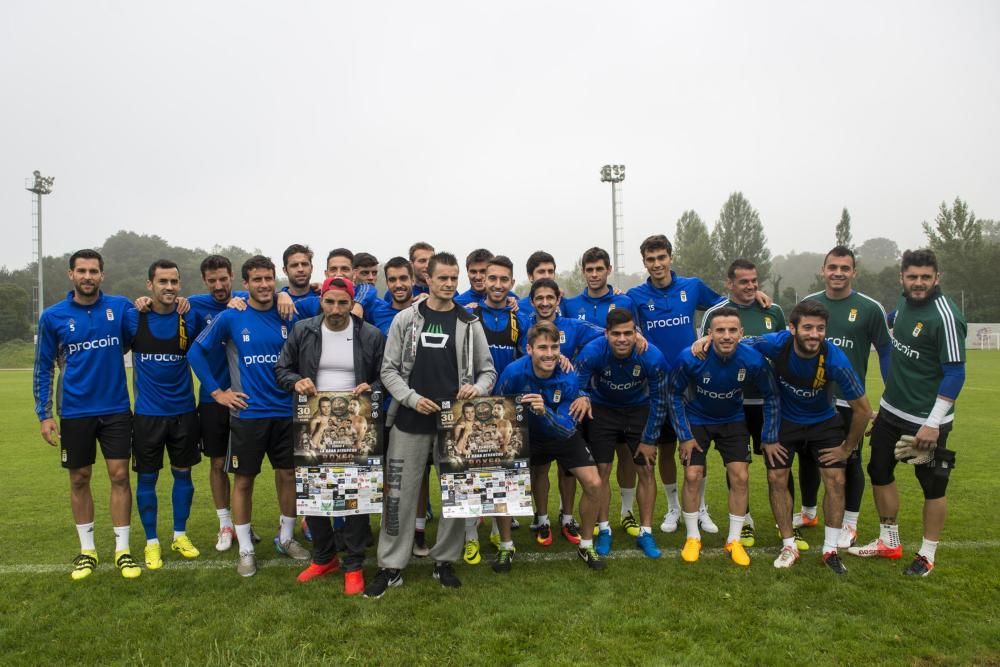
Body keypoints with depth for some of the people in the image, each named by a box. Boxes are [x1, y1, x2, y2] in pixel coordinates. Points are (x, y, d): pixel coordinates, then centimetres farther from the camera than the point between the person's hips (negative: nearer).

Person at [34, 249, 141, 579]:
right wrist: (44, 414, 1)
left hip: (116, 409, 0)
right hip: (74, 412, 0)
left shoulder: (120, 307, -2)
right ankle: (87, 550, 25)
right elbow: (43, 368, 4)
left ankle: (123, 549, 13)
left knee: (119, 476, 1)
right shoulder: (53, 316, -2)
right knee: (79, 480, 10)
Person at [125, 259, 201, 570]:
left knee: (182, 473, 11)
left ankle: (180, 536, 27)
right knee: (147, 477, 6)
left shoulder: (189, 318, -3)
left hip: (184, 411, 1)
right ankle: (151, 542, 21)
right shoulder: (133, 318, -6)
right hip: (147, 413, -1)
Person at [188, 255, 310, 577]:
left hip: (286, 411, 2)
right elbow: (196, 352, 1)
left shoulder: (288, 316, 0)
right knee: (244, 480, 6)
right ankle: (246, 549, 20)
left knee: (288, 475, 10)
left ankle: (286, 538, 29)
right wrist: (217, 392, -2)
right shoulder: (231, 317, -6)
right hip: (247, 413, -2)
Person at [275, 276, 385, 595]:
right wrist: (296, 381, -13)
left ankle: (354, 565, 17)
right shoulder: (303, 331, 1)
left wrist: (371, 388, -17)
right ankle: (323, 557, 31)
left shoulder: (371, 336, -3)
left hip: (355, 427, -2)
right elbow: (281, 369, 8)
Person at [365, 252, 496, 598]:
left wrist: (477, 388, -12)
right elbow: (389, 369, 3)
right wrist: (412, 398, -11)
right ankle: (391, 566, 16)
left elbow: (488, 370, 9)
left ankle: (444, 561, 24)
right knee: (400, 493, 3)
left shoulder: (469, 323, 5)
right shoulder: (405, 319, 3)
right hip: (410, 419, -1)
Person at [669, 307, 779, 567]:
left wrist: (769, 438, -5)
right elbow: (675, 394, -12)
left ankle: (734, 540, 14)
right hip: (696, 420, -1)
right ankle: (693, 538, 13)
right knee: (693, 476, -7)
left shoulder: (753, 360, -26)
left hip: (733, 421, 2)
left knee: (740, 477, -5)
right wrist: (685, 436, -11)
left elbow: (770, 397, -7)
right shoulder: (690, 358, -30)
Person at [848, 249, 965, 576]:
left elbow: (955, 374, -20)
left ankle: (927, 555, 23)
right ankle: (889, 542, 32)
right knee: (879, 472, 15)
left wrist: (932, 424, -22)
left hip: (926, 421, -8)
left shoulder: (945, 316, -20)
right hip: (891, 411, 8)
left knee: (932, 486, 6)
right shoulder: (903, 303, 3)